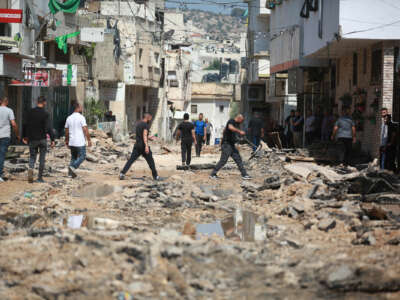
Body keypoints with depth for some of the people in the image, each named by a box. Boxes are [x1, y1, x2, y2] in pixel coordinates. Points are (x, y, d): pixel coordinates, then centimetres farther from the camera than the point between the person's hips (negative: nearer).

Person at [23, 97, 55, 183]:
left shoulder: (31, 112, -1)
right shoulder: (45, 114, -11)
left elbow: (27, 125, 4)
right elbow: (48, 128, -17)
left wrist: (26, 137, 14)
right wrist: (52, 139, -13)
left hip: (32, 139, 3)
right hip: (42, 139, -3)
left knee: (32, 157, 11)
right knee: (42, 159, 8)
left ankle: (30, 169, -17)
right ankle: (40, 177, 10)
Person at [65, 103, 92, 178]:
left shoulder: (69, 118, 7)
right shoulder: (81, 117, -11)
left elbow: (66, 131, 12)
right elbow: (85, 130, -15)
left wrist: (67, 141, 22)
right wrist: (89, 140, -9)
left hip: (72, 143, 6)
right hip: (80, 143, -6)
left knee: (73, 157, 16)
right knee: (82, 157, 4)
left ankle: (71, 172, 8)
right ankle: (73, 167, -15)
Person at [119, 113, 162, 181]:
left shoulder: (138, 124, 15)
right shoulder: (145, 125, -11)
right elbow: (144, 135, -24)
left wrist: (148, 138, 33)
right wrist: (146, 146, -32)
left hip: (137, 146, 7)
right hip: (143, 146, -7)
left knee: (131, 160, 2)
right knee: (151, 161, 6)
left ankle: (122, 174, -9)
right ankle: (155, 176, 12)